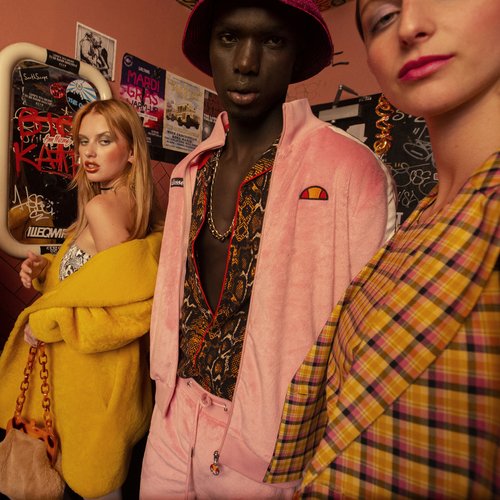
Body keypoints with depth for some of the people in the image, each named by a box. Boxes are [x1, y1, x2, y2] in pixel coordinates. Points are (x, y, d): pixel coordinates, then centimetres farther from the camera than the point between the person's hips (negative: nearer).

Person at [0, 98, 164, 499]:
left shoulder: (102, 206, -23)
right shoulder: (126, 203, 5)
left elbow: (137, 304, -27)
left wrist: (49, 323, -18)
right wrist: (45, 269, -1)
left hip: (94, 365, -8)